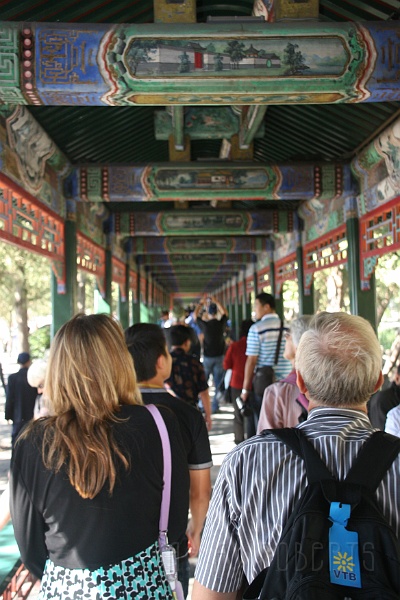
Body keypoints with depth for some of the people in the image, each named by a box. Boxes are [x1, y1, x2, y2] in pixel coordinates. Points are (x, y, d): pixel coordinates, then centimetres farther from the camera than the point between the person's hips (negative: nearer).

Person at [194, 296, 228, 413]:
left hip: (207, 357, -1)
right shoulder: (221, 323, -7)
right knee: (218, 383, 6)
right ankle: (215, 406, 7)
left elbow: (195, 315, 7)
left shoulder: (204, 324, -11)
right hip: (219, 356, 1)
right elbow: (224, 312, 15)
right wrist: (216, 302, 22)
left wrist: (201, 303, 18)